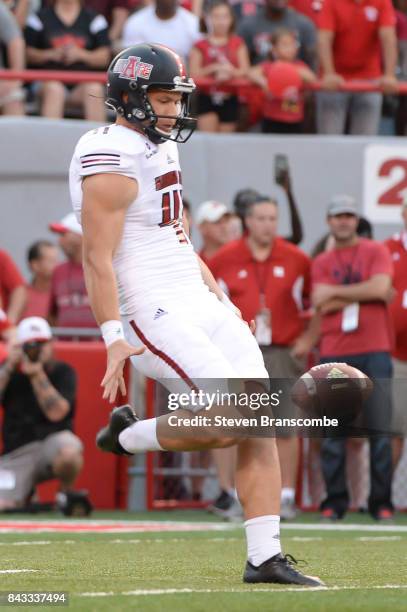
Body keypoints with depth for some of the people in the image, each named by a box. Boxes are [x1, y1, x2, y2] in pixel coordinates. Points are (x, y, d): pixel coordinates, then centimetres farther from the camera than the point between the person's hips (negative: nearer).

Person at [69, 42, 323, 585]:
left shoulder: (160, 149, 15)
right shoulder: (113, 163, -14)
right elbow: (97, 259, -19)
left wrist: (218, 296, 22)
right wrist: (114, 339, -24)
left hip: (198, 302, 9)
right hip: (154, 315, -9)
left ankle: (265, 558, 4)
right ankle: (127, 437, 7)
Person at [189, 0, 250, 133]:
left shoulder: (237, 44, 5)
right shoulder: (200, 46, 1)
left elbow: (245, 71, -1)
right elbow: (194, 74, -6)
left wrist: (231, 71, -22)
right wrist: (213, 68, -21)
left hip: (229, 99, 2)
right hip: (207, 98, -2)